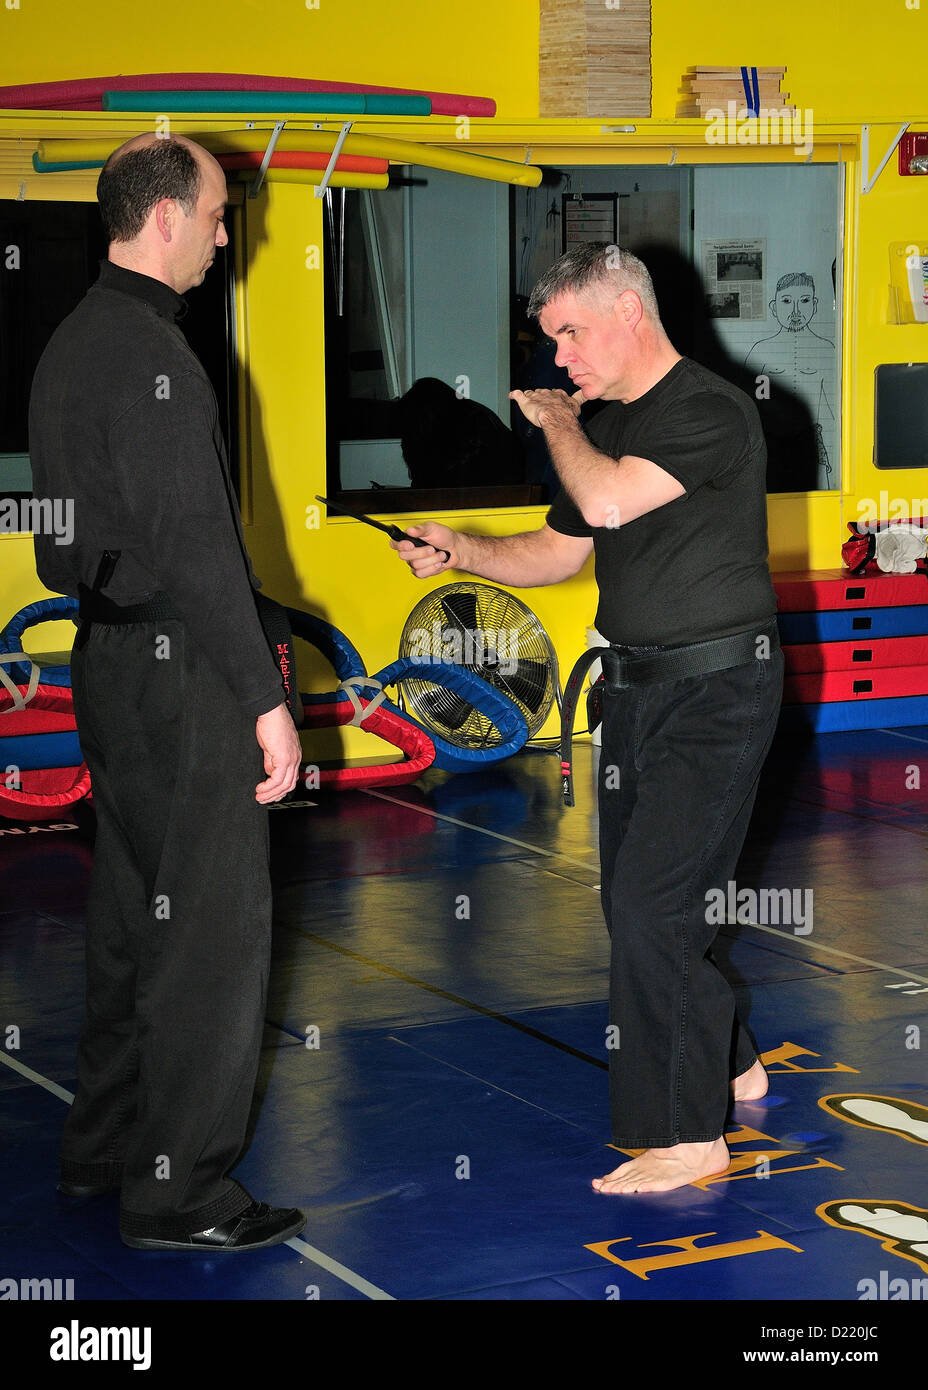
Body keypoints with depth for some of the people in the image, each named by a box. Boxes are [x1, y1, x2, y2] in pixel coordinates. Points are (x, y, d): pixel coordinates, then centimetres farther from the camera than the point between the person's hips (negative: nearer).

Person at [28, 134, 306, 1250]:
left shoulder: (71, 341, 13)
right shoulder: (149, 352, -18)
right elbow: (191, 543, -22)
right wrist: (265, 697, -20)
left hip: (107, 658, 10)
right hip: (179, 672, -10)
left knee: (132, 910, 18)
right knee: (215, 926, -3)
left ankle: (103, 1147, 28)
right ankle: (178, 1191, 3)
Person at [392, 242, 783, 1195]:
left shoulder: (712, 412, -16)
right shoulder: (604, 427, 11)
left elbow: (606, 500, -29)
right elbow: (558, 551, 19)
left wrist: (556, 422, -11)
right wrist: (459, 551, 4)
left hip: (716, 687, -9)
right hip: (637, 686, 9)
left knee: (650, 901, -13)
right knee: (637, 902, 13)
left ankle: (687, 1135, -4)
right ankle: (726, 1065, 32)